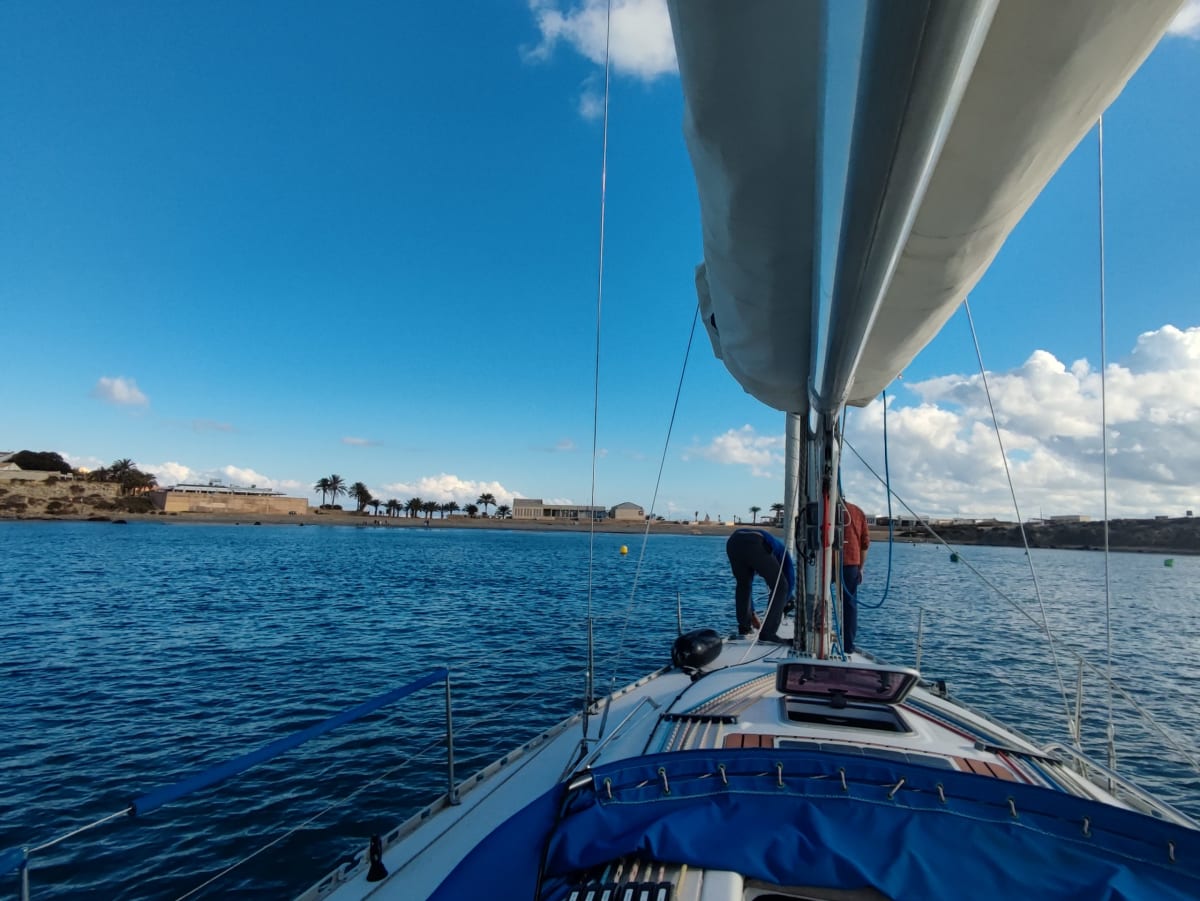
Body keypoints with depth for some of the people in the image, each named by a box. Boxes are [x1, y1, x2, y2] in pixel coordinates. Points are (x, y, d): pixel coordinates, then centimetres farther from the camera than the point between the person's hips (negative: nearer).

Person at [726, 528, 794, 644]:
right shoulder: (781, 551, 37)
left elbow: (747, 585, 48)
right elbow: (790, 582, 26)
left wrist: (752, 613, 55)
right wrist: (780, 609, 37)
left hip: (732, 541, 5)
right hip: (755, 544, -5)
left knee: (742, 585, 30)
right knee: (780, 587, 9)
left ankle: (744, 627, 33)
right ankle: (767, 633, 5)